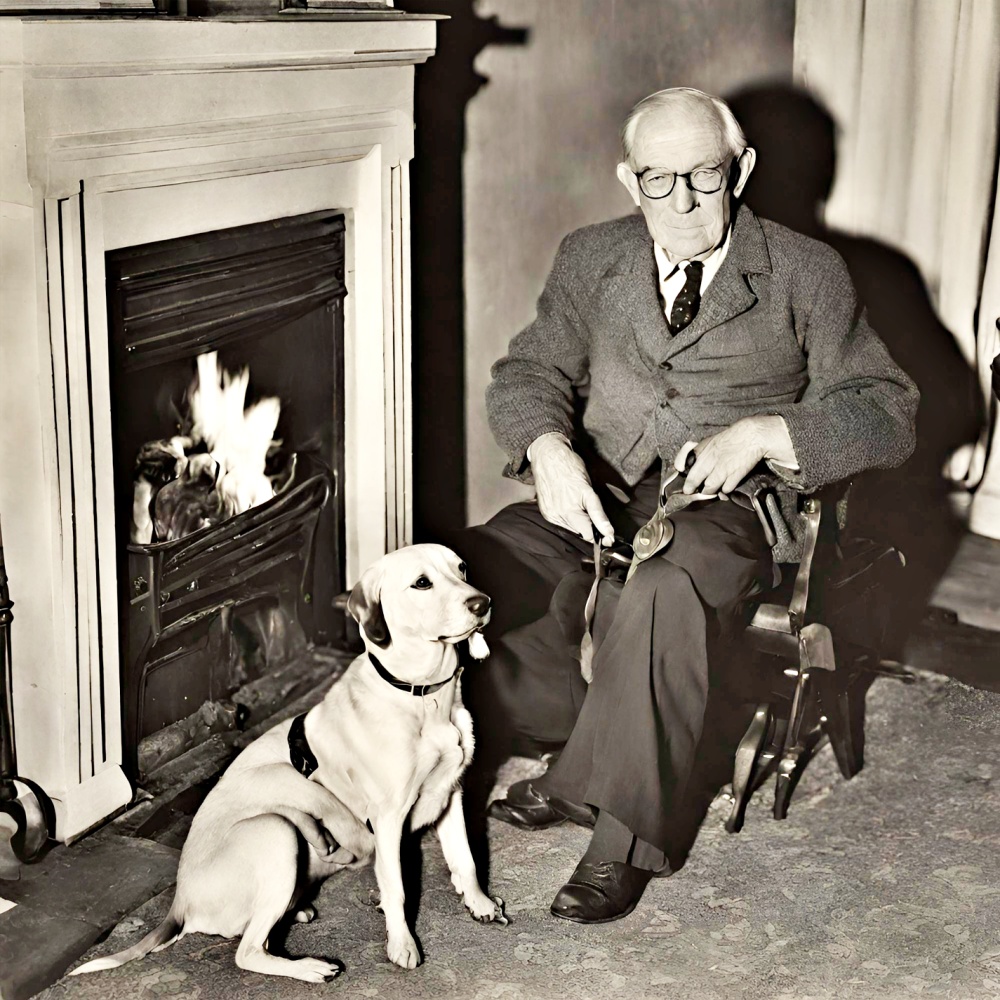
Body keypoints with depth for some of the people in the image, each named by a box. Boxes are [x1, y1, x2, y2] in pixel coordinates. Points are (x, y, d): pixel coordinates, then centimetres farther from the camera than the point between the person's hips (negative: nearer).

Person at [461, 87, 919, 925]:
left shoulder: (805, 274, 3)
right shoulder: (592, 259, 13)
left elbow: (888, 409, 1)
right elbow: (529, 372, 8)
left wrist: (761, 436, -16)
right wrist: (548, 448, -16)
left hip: (728, 508, -4)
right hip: (598, 494, 4)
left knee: (662, 598, -38)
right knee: (478, 569, -25)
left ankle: (622, 832, -21)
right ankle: (575, 754, -4)